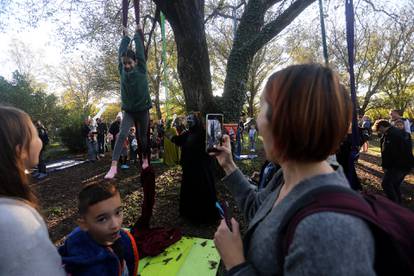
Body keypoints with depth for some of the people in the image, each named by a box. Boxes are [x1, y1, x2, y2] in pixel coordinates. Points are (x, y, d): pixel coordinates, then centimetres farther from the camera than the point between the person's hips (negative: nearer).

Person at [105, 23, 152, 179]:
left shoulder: (141, 70, -5)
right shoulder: (122, 71, 1)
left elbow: (140, 50, 1)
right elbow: (121, 51, 7)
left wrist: (137, 34, 13)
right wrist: (125, 36, 18)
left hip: (143, 110, -1)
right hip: (128, 111, 1)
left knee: (142, 136, 11)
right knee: (122, 135, -14)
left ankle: (145, 159, 32)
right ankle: (113, 166, -18)